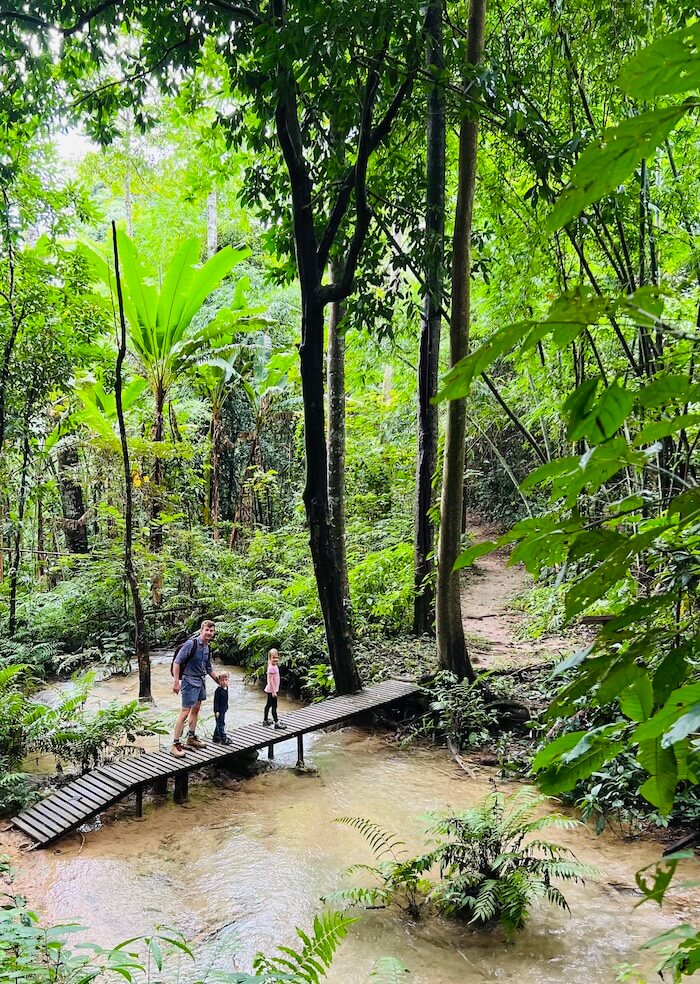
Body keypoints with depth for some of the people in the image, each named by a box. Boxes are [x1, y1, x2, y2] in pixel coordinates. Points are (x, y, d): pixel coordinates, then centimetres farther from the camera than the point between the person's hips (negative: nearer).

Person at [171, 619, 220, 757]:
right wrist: (176, 682, -22)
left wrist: (220, 681, 19)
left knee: (196, 710, 17)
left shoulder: (207, 648, 9)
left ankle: (191, 738, 30)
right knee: (185, 712, -9)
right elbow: (177, 662, -18)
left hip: (201, 681, 8)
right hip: (190, 681, -8)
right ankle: (175, 744, -6)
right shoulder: (191, 643, -17)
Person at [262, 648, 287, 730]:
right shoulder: (271, 668, -22)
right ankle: (276, 723, 0)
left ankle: (265, 720, 28)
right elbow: (270, 680, -24)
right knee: (274, 706, -4)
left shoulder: (275, 666, 7)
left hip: (273, 689, 10)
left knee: (269, 704, 17)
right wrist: (274, 691, -24)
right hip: (272, 690, -10)